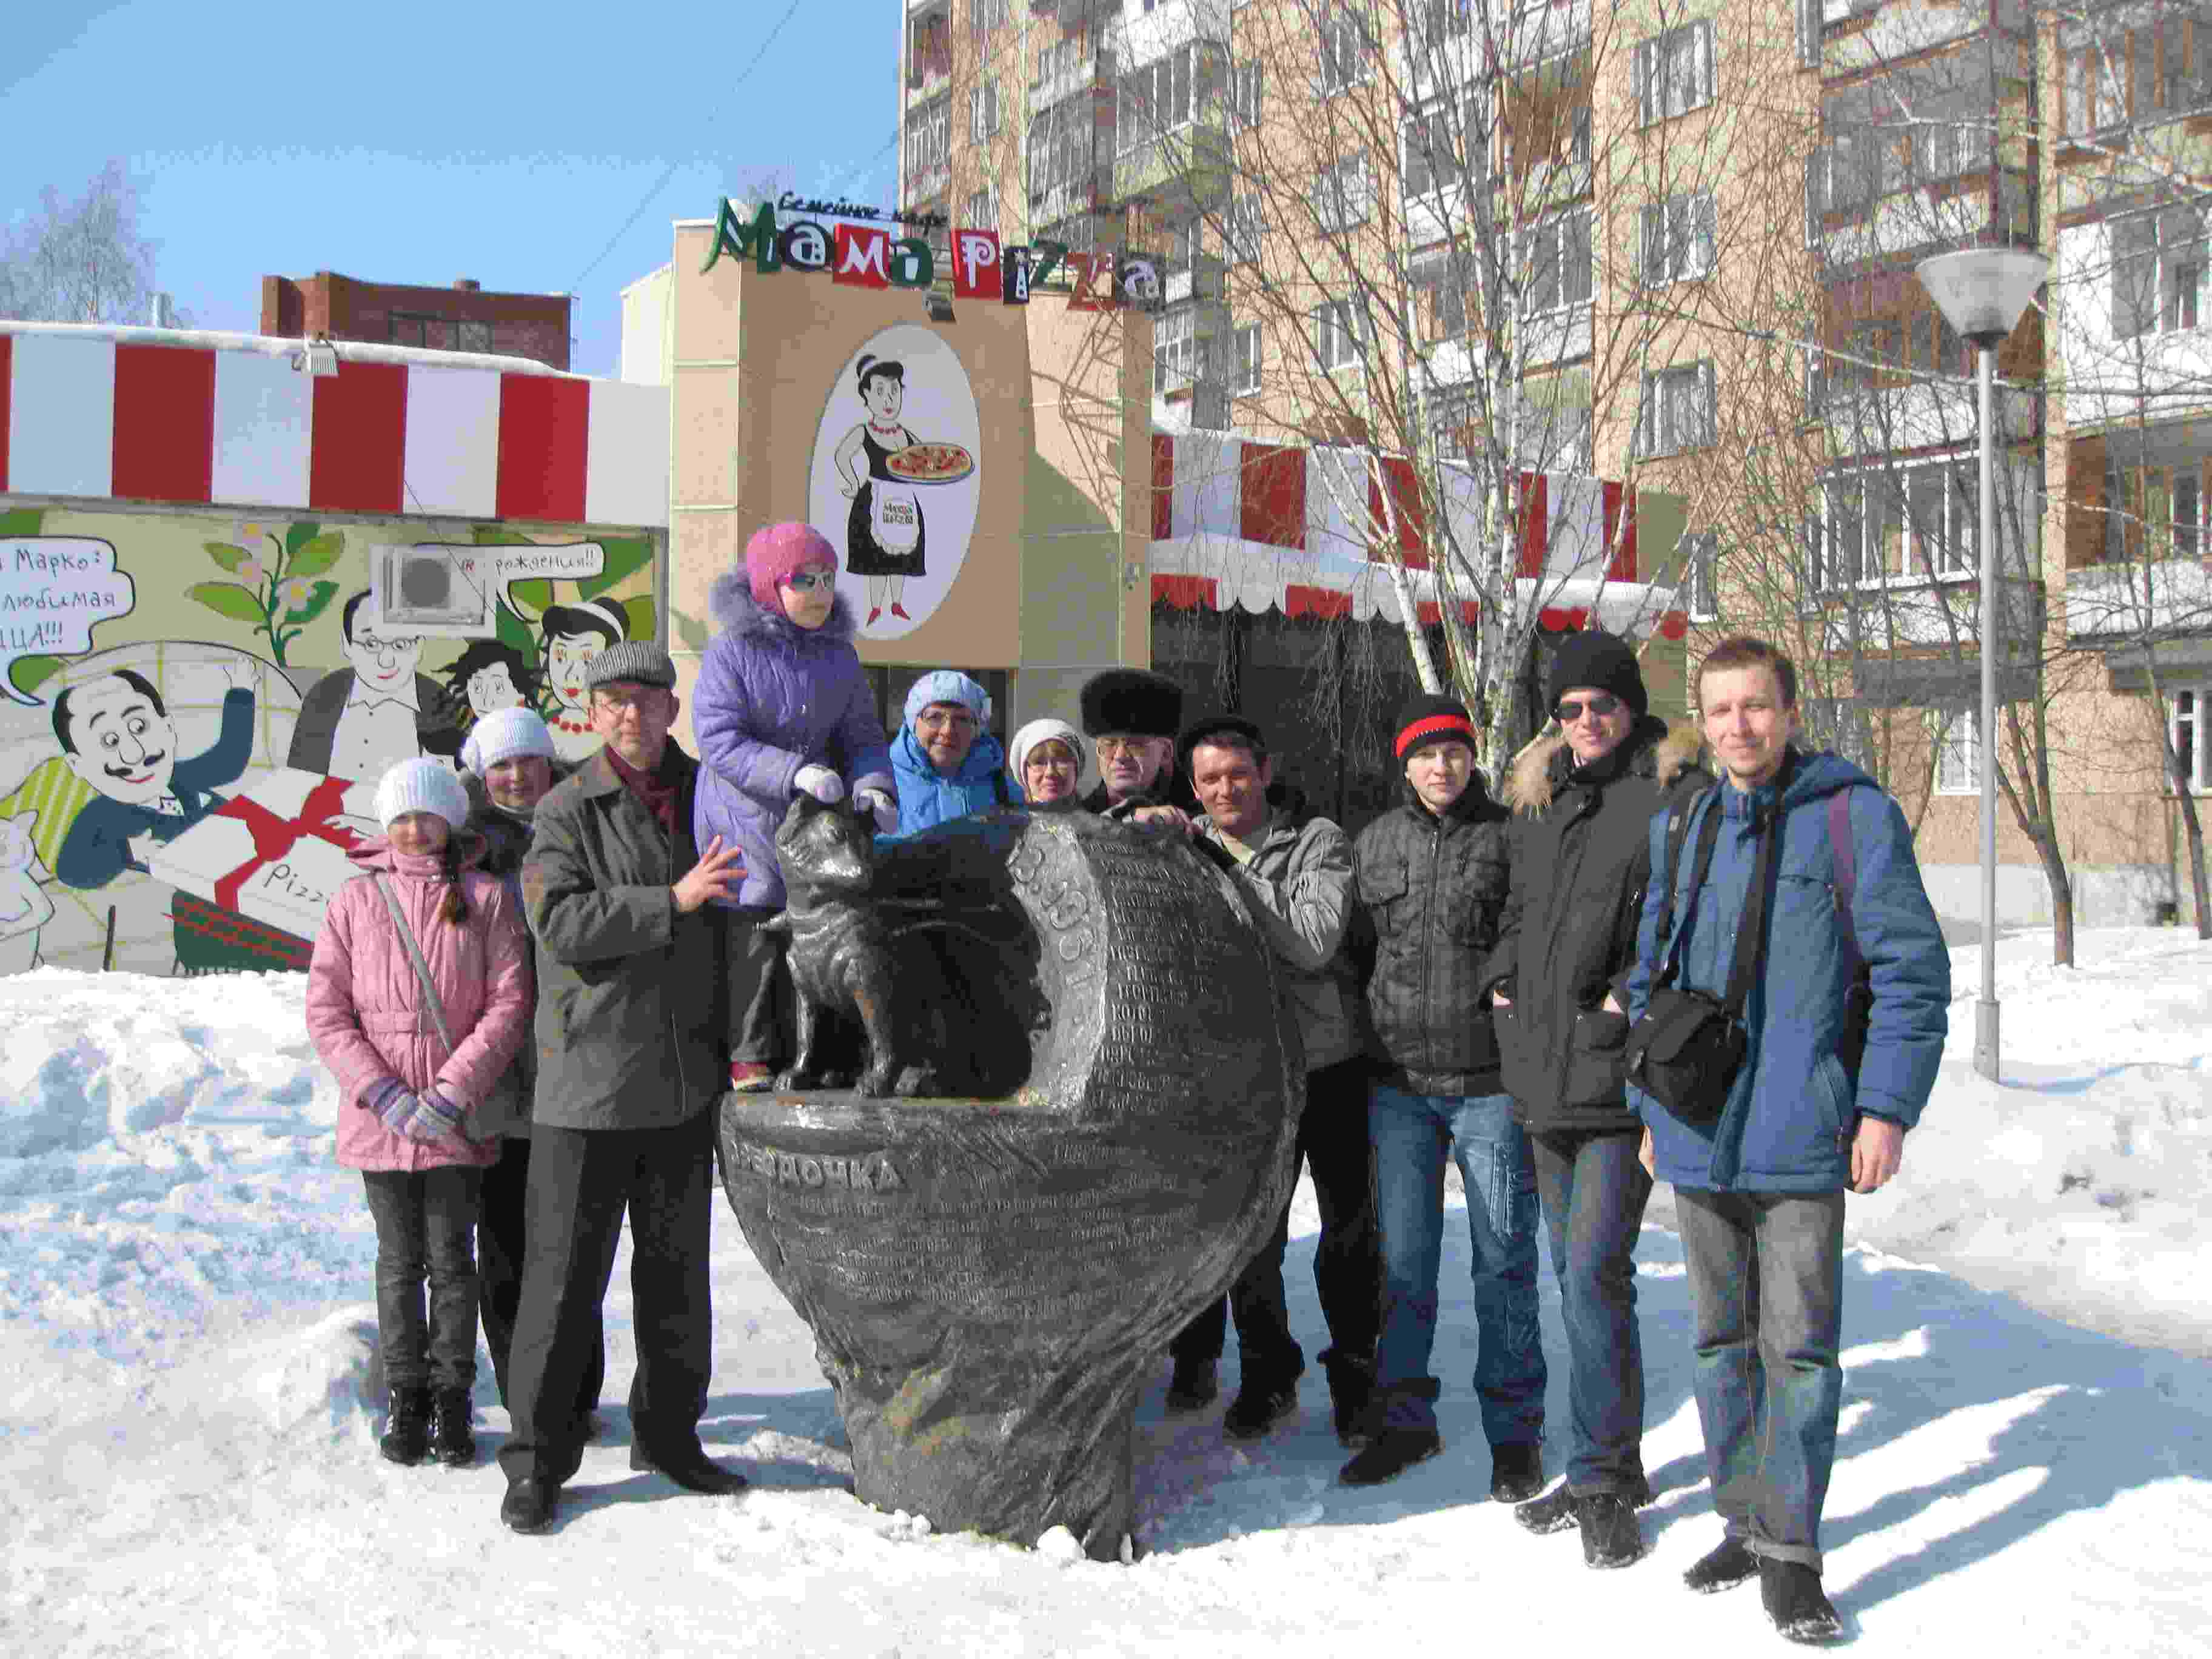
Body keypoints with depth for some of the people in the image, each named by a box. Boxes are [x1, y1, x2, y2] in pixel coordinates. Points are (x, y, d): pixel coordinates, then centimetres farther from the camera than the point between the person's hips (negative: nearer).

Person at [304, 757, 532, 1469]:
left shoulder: (486, 898, -2)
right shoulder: (355, 901, 1)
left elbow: (509, 1004, -5)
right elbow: (326, 1014, 0)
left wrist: (450, 1093, -13)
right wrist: (386, 1096, -11)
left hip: (457, 1117, -1)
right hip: (380, 1116, 1)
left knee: (451, 1257, 6)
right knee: (400, 1259, 10)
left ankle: (452, 1398, 19)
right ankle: (405, 1397, 23)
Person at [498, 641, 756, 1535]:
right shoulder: (567, 811, -3)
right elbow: (561, 921, -17)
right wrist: (672, 901, -21)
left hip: (684, 1084, 5)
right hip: (587, 1084, -5)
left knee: (678, 1269, 15)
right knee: (564, 1275, 0)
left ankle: (668, 1433, 30)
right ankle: (537, 1458, 12)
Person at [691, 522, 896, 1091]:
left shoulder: (839, 657, 9)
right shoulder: (732, 652, -8)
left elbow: (862, 735, 9)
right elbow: (717, 739, -16)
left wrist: (872, 786, -12)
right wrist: (793, 773, -27)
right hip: (744, 819, -5)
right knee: (755, 940, -7)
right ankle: (749, 1056, 4)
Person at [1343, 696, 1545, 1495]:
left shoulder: (1508, 837, -2)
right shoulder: (1373, 844, 10)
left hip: (1490, 1082, -3)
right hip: (1399, 1083, 3)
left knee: (1502, 1261, 4)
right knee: (1403, 1259, 9)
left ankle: (1515, 1433, 16)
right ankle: (1403, 1420, 22)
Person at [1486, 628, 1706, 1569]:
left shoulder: (1677, 794, -5)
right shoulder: (1537, 799, 16)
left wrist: (1635, 992, -17)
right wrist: (1503, 977, 11)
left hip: (1623, 1069, -7)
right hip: (1546, 1069, 7)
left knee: (1595, 1270, -12)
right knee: (1574, 1270, 13)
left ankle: (1601, 1476, 1)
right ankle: (1610, 1467, 25)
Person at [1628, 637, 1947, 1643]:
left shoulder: (1855, 816, -5)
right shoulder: (1680, 831, 10)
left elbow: (1912, 967, -7)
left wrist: (1886, 1107, -12)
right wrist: (1650, 1106, 14)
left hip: (1802, 1138, -5)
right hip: (1698, 1139, 5)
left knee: (1798, 1346, 0)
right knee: (1723, 1340, 14)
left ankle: (1789, 1550, 12)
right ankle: (1744, 1520, 28)